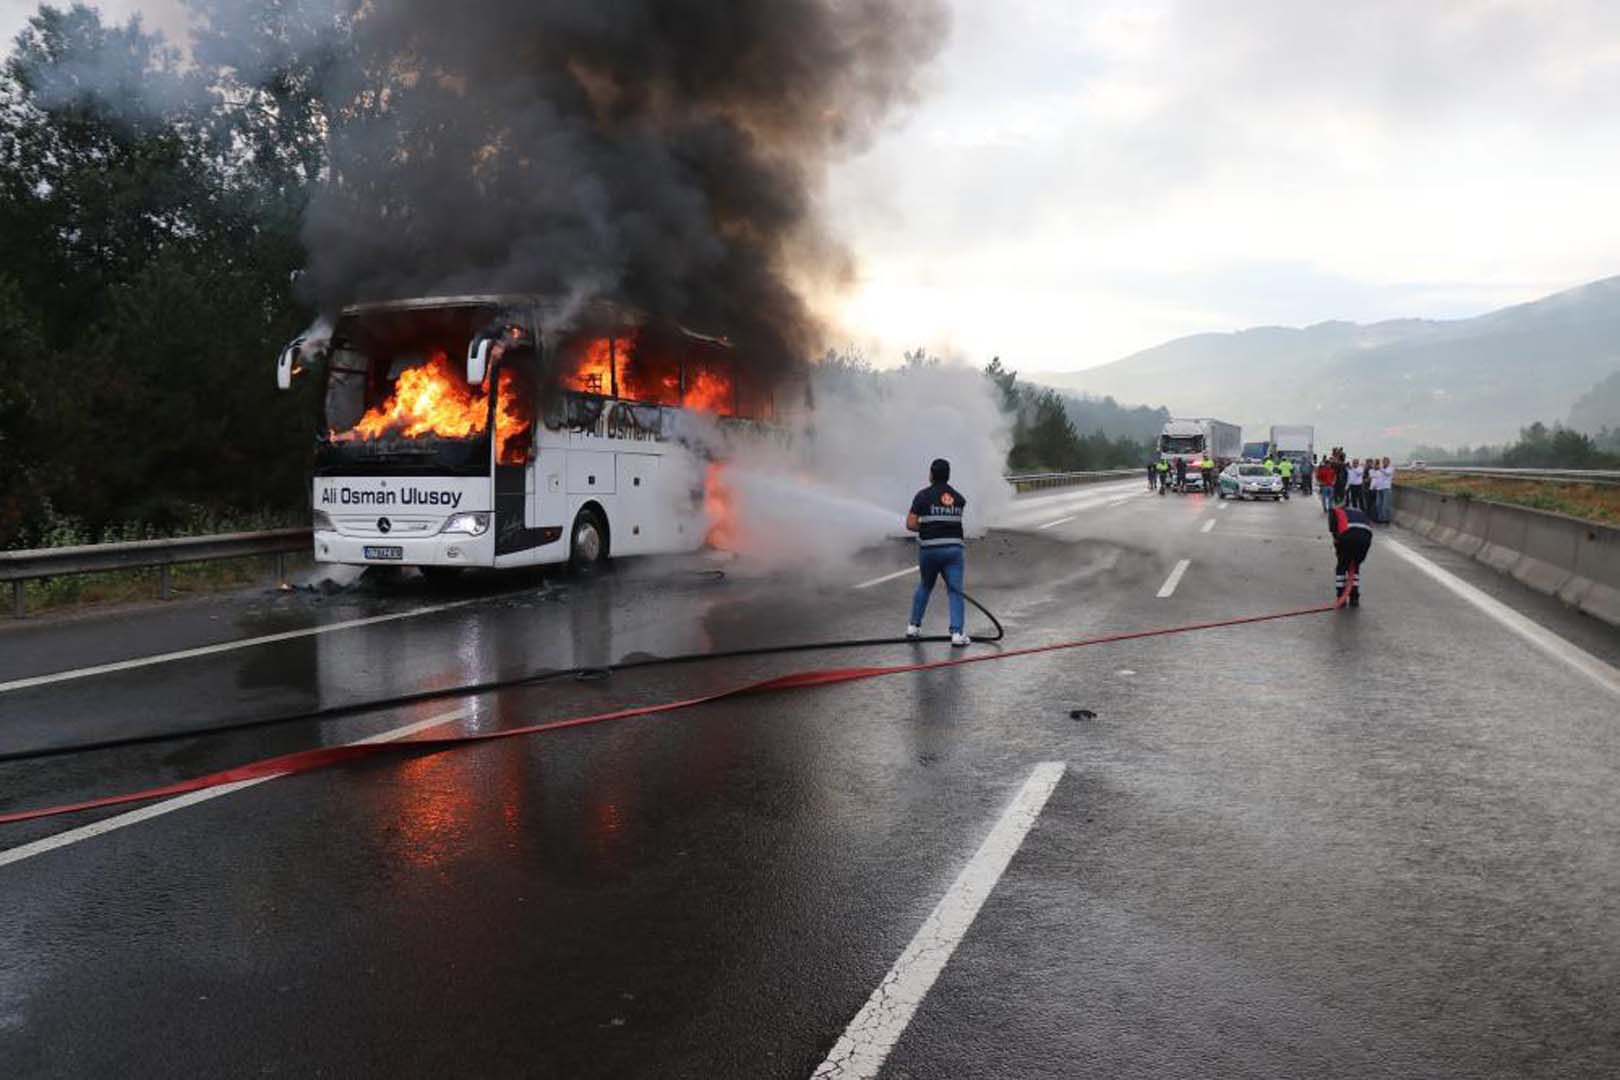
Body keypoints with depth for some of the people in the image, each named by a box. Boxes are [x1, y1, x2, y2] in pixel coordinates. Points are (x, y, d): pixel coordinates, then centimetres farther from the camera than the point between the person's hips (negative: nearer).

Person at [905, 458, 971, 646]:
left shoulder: (923, 496, -3)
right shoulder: (959, 498, 9)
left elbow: (910, 525, -7)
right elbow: (955, 521, 12)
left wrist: (925, 529, 10)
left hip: (929, 549, 0)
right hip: (953, 549, 0)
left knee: (924, 587, 20)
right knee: (955, 591, 0)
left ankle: (914, 626, 25)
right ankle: (957, 633, -11)